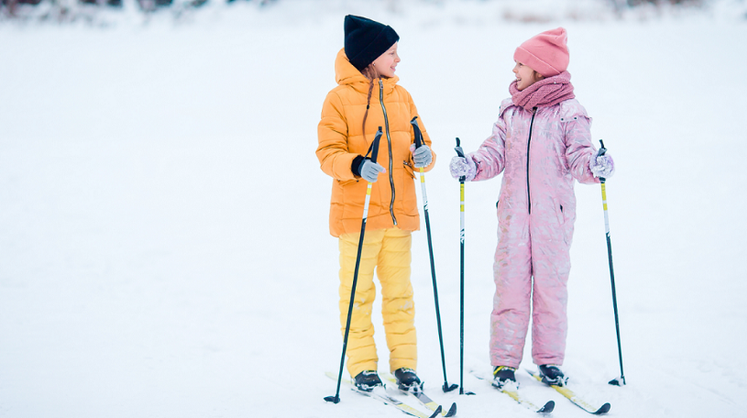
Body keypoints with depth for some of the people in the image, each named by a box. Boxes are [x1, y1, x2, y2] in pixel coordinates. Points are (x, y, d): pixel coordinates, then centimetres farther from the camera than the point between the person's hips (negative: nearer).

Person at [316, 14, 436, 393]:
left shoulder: (401, 96, 12)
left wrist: (423, 157, -8)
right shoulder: (339, 99, -4)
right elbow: (328, 153, -9)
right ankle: (362, 366, 10)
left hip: (399, 212, 5)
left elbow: (418, 142, 15)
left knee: (399, 291, 8)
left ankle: (404, 364, 15)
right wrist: (356, 166, -28)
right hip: (356, 213, -4)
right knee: (357, 292, 1)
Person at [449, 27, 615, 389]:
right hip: (513, 213, 3)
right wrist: (472, 165, -10)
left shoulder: (569, 112, -1)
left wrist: (594, 165, -29)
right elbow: (496, 152, 9)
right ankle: (504, 360, 7)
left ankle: (549, 360, 14)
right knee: (510, 283, 0)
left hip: (553, 213, -3)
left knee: (551, 283, 2)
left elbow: (578, 156, -7)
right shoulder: (510, 111, 12)